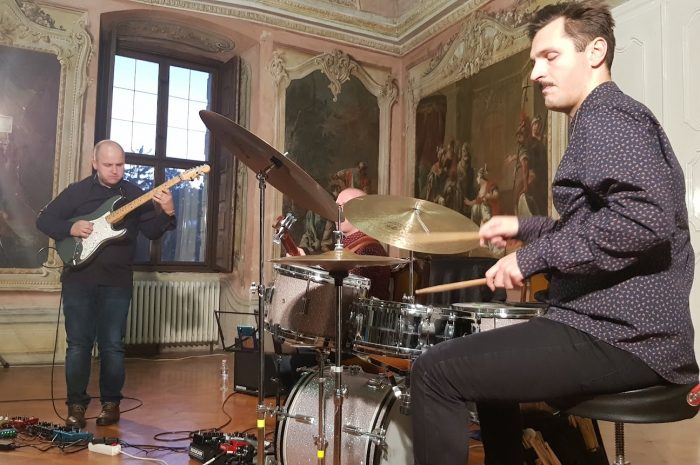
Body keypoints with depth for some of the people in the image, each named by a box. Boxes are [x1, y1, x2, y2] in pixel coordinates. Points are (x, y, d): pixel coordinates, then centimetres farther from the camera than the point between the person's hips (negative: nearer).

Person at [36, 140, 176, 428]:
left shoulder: (134, 194, 5)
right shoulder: (77, 191, 4)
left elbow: (152, 233, -2)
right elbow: (43, 220, 6)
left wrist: (167, 213, -21)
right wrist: (70, 228, -13)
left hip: (117, 281, 0)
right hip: (78, 278, 0)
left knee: (112, 345, 3)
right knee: (78, 344, 3)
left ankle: (111, 403, 17)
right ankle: (76, 405, 15)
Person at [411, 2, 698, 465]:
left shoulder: (606, 116, -11)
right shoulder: (609, 119, 21)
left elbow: (644, 219, -28)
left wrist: (534, 255, -21)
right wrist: (526, 228, 22)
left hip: (623, 338, -11)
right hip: (632, 328, 11)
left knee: (435, 372, -14)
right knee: (487, 362, 27)